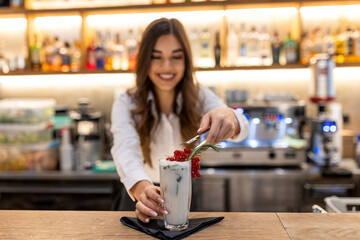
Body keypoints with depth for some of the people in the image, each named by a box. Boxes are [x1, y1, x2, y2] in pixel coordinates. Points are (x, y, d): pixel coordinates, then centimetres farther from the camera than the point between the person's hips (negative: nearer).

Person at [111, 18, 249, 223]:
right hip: (141, 198, 0)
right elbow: (126, 149, -28)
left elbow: (242, 127, -23)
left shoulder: (200, 96, -7)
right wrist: (142, 188, -48)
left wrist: (228, 115, -46)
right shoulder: (126, 104, -11)